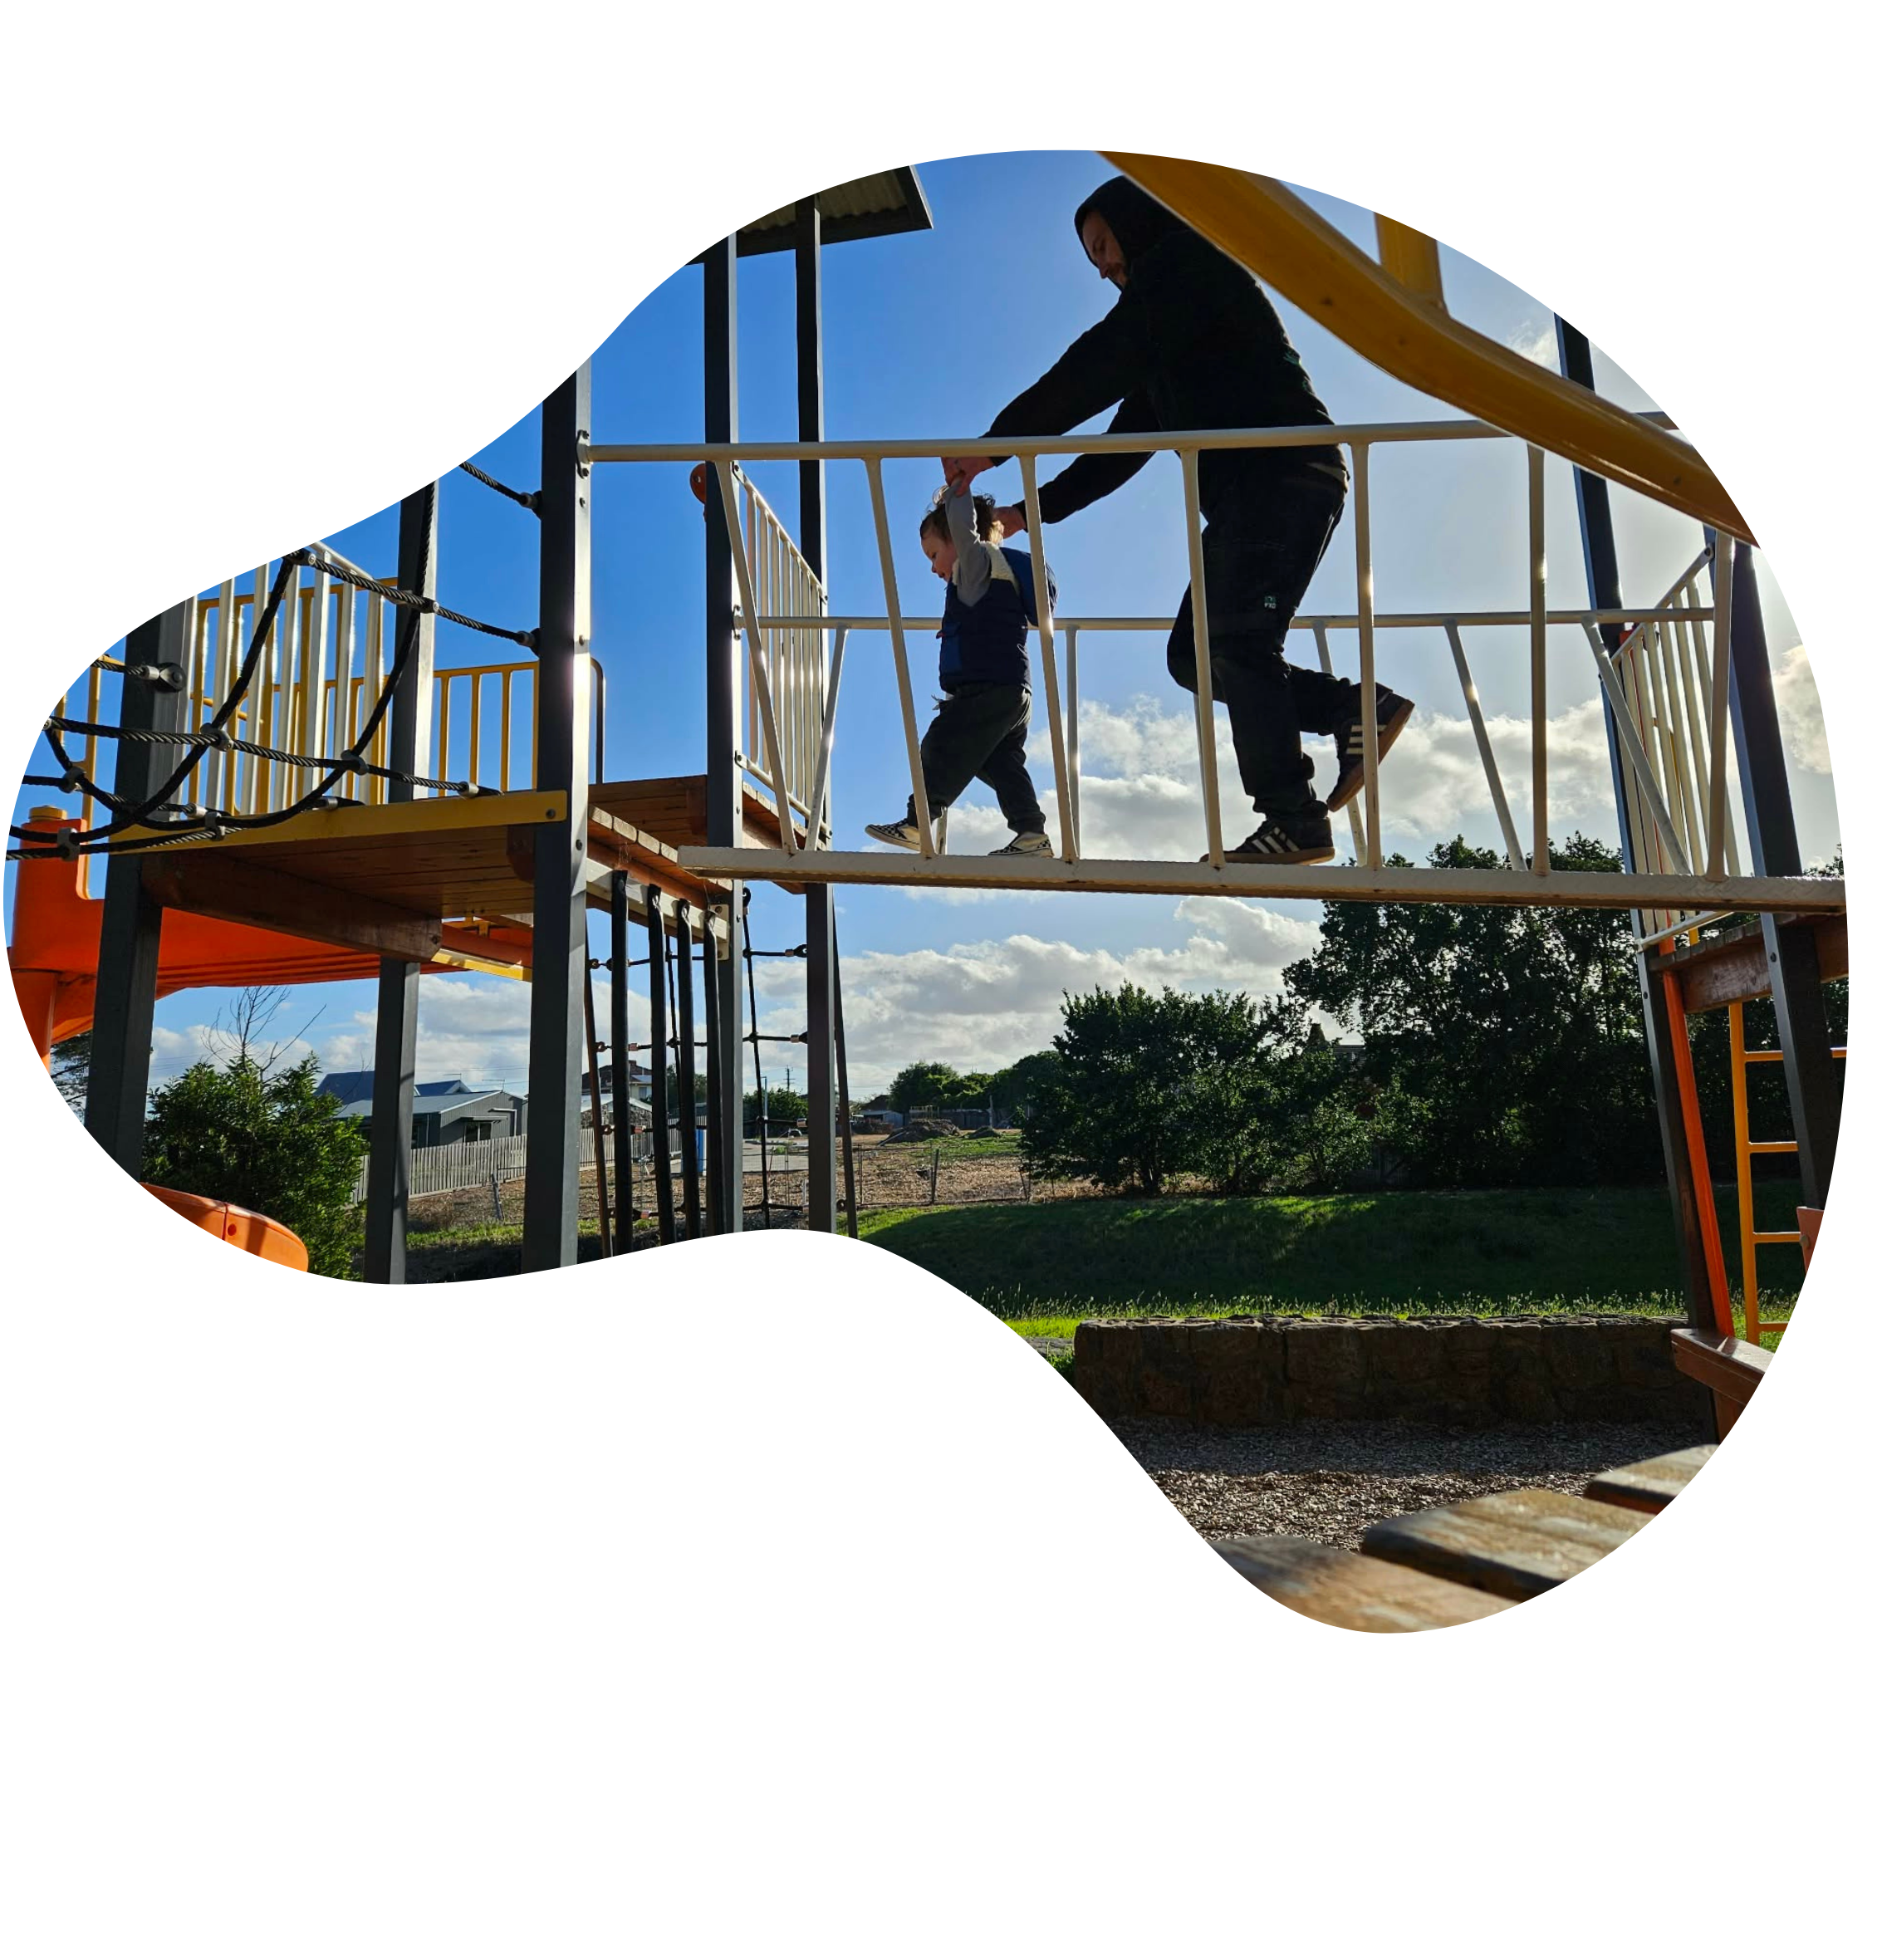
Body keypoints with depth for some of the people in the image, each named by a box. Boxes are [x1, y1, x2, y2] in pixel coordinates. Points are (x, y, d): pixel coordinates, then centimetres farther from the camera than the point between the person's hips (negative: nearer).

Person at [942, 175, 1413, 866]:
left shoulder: (1186, 261, 0)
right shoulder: (1162, 340, 28)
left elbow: (1097, 369, -12)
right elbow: (1124, 445, 27)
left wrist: (995, 444, -11)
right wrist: (1035, 510, 20)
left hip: (1283, 475, -9)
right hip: (1246, 492, 9)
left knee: (1235, 644, -18)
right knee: (1194, 655, 4)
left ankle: (1293, 822, -19)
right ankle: (1360, 709, 5)